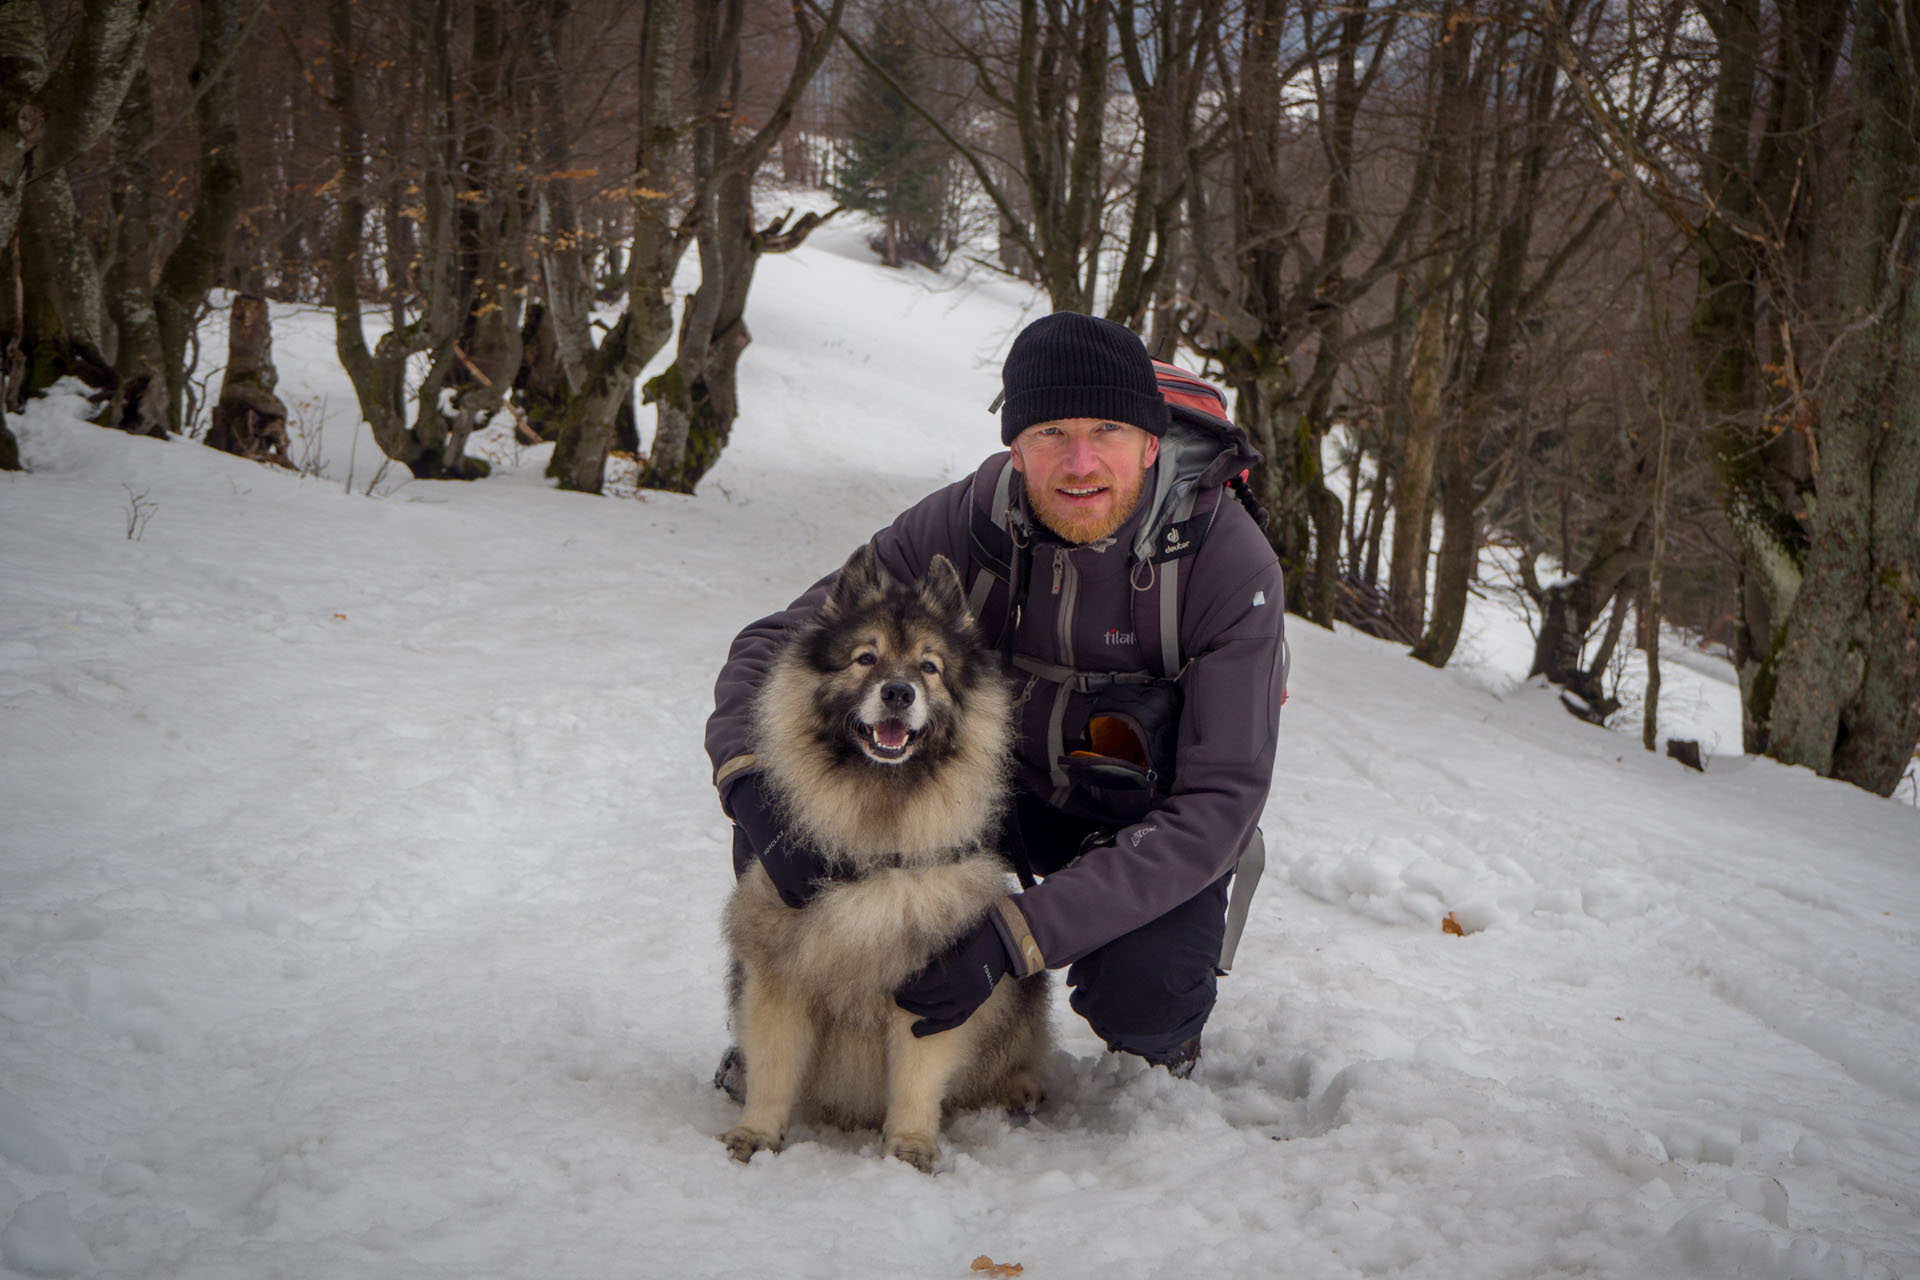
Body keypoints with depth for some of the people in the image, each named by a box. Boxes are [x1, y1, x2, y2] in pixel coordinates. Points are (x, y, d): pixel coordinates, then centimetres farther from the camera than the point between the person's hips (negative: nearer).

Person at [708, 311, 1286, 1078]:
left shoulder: (1230, 564, -27)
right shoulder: (972, 519, -20)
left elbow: (1218, 805, -31)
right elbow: (777, 645, -15)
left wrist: (1017, 933, -40)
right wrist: (755, 792, -38)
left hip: (1152, 819, -2)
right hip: (1008, 780, 2)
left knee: (1139, 998, -33)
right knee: (780, 812, -21)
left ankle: (1161, 1026, 6)